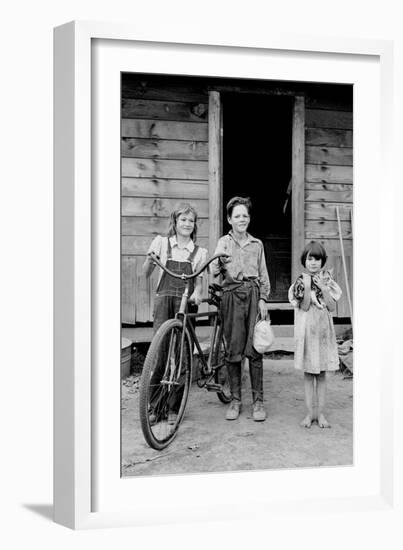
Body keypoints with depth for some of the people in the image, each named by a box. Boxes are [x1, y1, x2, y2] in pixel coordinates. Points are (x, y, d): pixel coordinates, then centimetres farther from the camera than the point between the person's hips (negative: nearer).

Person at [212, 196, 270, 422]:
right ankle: (236, 399, 11)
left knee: (255, 349, -3)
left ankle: (258, 400, 3)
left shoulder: (257, 244, 14)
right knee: (233, 349, 1)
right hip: (232, 295, -1)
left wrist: (263, 299, 3)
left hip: (254, 295, 1)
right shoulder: (224, 242, 9)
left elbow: (263, 275, 13)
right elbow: (215, 270, -3)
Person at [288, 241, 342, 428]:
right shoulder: (300, 282, -1)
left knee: (322, 373, 6)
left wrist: (323, 288, -13)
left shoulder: (327, 280, 4)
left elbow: (332, 307, -3)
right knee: (308, 373, 4)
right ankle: (309, 413, 12)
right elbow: (304, 307, -10)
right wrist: (306, 287, -19)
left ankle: (321, 413, 13)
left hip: (323, 330, 2)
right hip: (306, 330, -1)